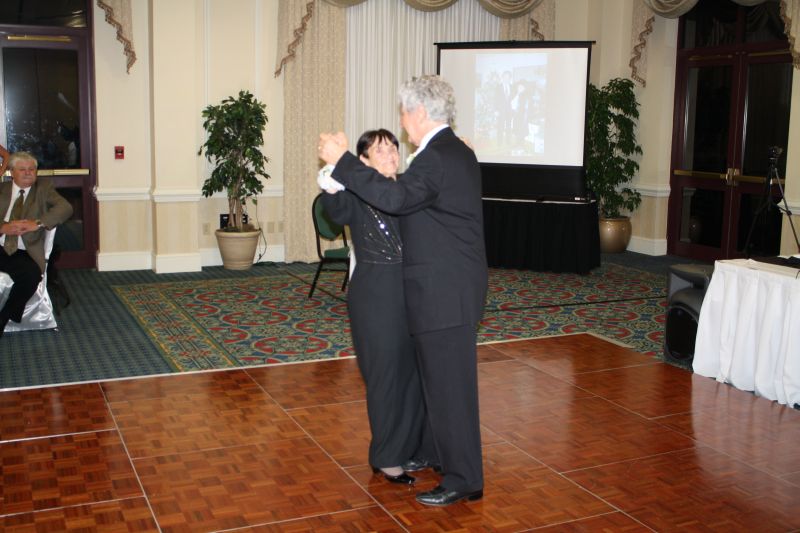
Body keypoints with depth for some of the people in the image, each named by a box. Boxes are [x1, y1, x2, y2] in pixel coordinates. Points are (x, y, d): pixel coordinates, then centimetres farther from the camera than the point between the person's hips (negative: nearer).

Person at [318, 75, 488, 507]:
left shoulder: (437, 157, -19)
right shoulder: (457, 151, 14)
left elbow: (395, 197, -34)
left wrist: (342, 160, -28)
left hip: (446, 292, -11)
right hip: (449, 287, 11)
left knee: (449, 382, -3)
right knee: (436, 375, 21)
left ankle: (464, 479, 7)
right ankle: (434, 451, 36)